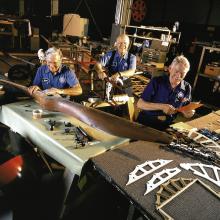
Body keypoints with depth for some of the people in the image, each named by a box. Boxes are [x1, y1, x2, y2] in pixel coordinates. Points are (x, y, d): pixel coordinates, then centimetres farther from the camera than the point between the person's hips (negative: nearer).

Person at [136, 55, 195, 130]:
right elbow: (140, 104, -12)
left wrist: (189, 112, -10)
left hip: (166, 126, 5)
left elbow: (186, 110, 14)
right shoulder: (156, 81, -7)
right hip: (146, 122, -4)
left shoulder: (187, 88, 2)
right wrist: (162, 106, -22)